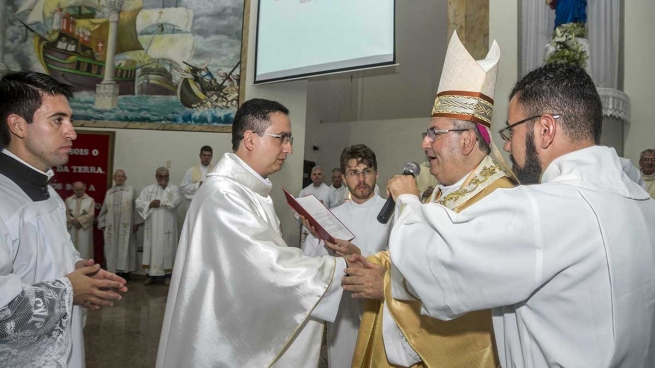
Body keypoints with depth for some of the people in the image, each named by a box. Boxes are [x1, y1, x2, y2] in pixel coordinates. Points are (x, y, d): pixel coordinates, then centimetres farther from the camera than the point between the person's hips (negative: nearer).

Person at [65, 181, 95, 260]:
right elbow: (66, 214, 1)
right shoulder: (68, 200, 9)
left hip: (85, 229, -2)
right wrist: (73, 221, -15)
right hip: (71, 230, 2)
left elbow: (91, 214, -7)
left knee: (84, 251, -1)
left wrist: (78, 220, -15)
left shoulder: (90, 200, 2)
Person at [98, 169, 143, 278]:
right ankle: (114, 271, 9)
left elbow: (136, 207, 0)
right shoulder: (109, 193, 13)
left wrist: (136, 223, -5)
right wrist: (103, 225, 8)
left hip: (126, 226, -3)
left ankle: (125, 272, 4)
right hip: (112, 226, 3)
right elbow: (104, 210, 14)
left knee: (125, 248, -2)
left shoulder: (131, 190, 3)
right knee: (112, 249, 3)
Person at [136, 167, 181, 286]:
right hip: (152, 225, 2)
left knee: (167, 247, 1)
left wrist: (166, 188, -11)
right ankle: (151, 274, 13)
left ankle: (167, 274, 8)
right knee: (152, 248, 5)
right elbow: (138, 203, 1)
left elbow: (176, 201, -15)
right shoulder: (148, 189, 9)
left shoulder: (174, 188, 4)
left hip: (167, 225, -2)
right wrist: (150, 204, -15)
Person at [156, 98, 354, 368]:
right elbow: (271, 265, -30)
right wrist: (347, 270, -23)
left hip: (246, 330, 9)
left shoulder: (251, 190, 10)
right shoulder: (223, 193, -24)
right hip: (225, 341, -9)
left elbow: (263, 258, 7)